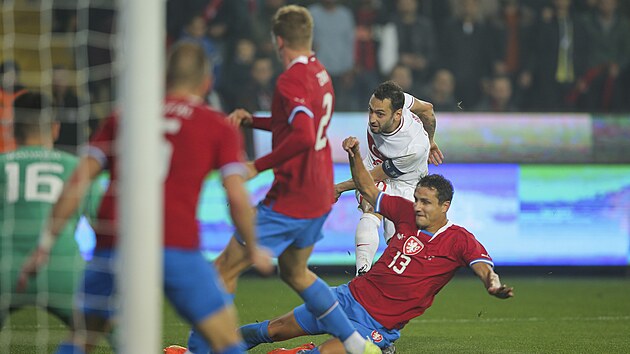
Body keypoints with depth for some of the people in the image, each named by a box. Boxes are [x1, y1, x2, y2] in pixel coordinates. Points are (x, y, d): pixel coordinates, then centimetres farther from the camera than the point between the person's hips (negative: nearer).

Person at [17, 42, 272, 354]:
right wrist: (252, 248, 19)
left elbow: (78, 181, 10)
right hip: (176, 246, -2)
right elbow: (237, 198, 3)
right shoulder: (219, 127, 10)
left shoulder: (123, 118, 17)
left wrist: (45, 245, 12)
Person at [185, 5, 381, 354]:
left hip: (291, 200, -9)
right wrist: (252, 120, 16)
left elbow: (303, 138, -33)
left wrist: (258, 166, -25)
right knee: (294, 272, 26)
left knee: (225, 269, -2)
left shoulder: (291, 80, -19)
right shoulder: (320, 73, 10)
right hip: (319, 197, 9)